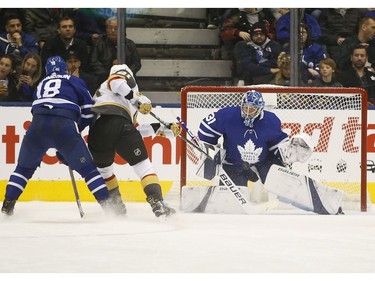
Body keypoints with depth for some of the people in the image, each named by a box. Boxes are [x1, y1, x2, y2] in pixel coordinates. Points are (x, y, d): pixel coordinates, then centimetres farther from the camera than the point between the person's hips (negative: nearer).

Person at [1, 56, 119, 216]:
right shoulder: (73, 81, 21)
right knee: (87, 168, 5)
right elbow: (88, 111, 14)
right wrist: (76, 129, 31)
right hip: (64, 125, -3)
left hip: (38, 125, 3)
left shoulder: (42, 84, 33)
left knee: (24, 166, 22)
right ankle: (108, 205, -4)